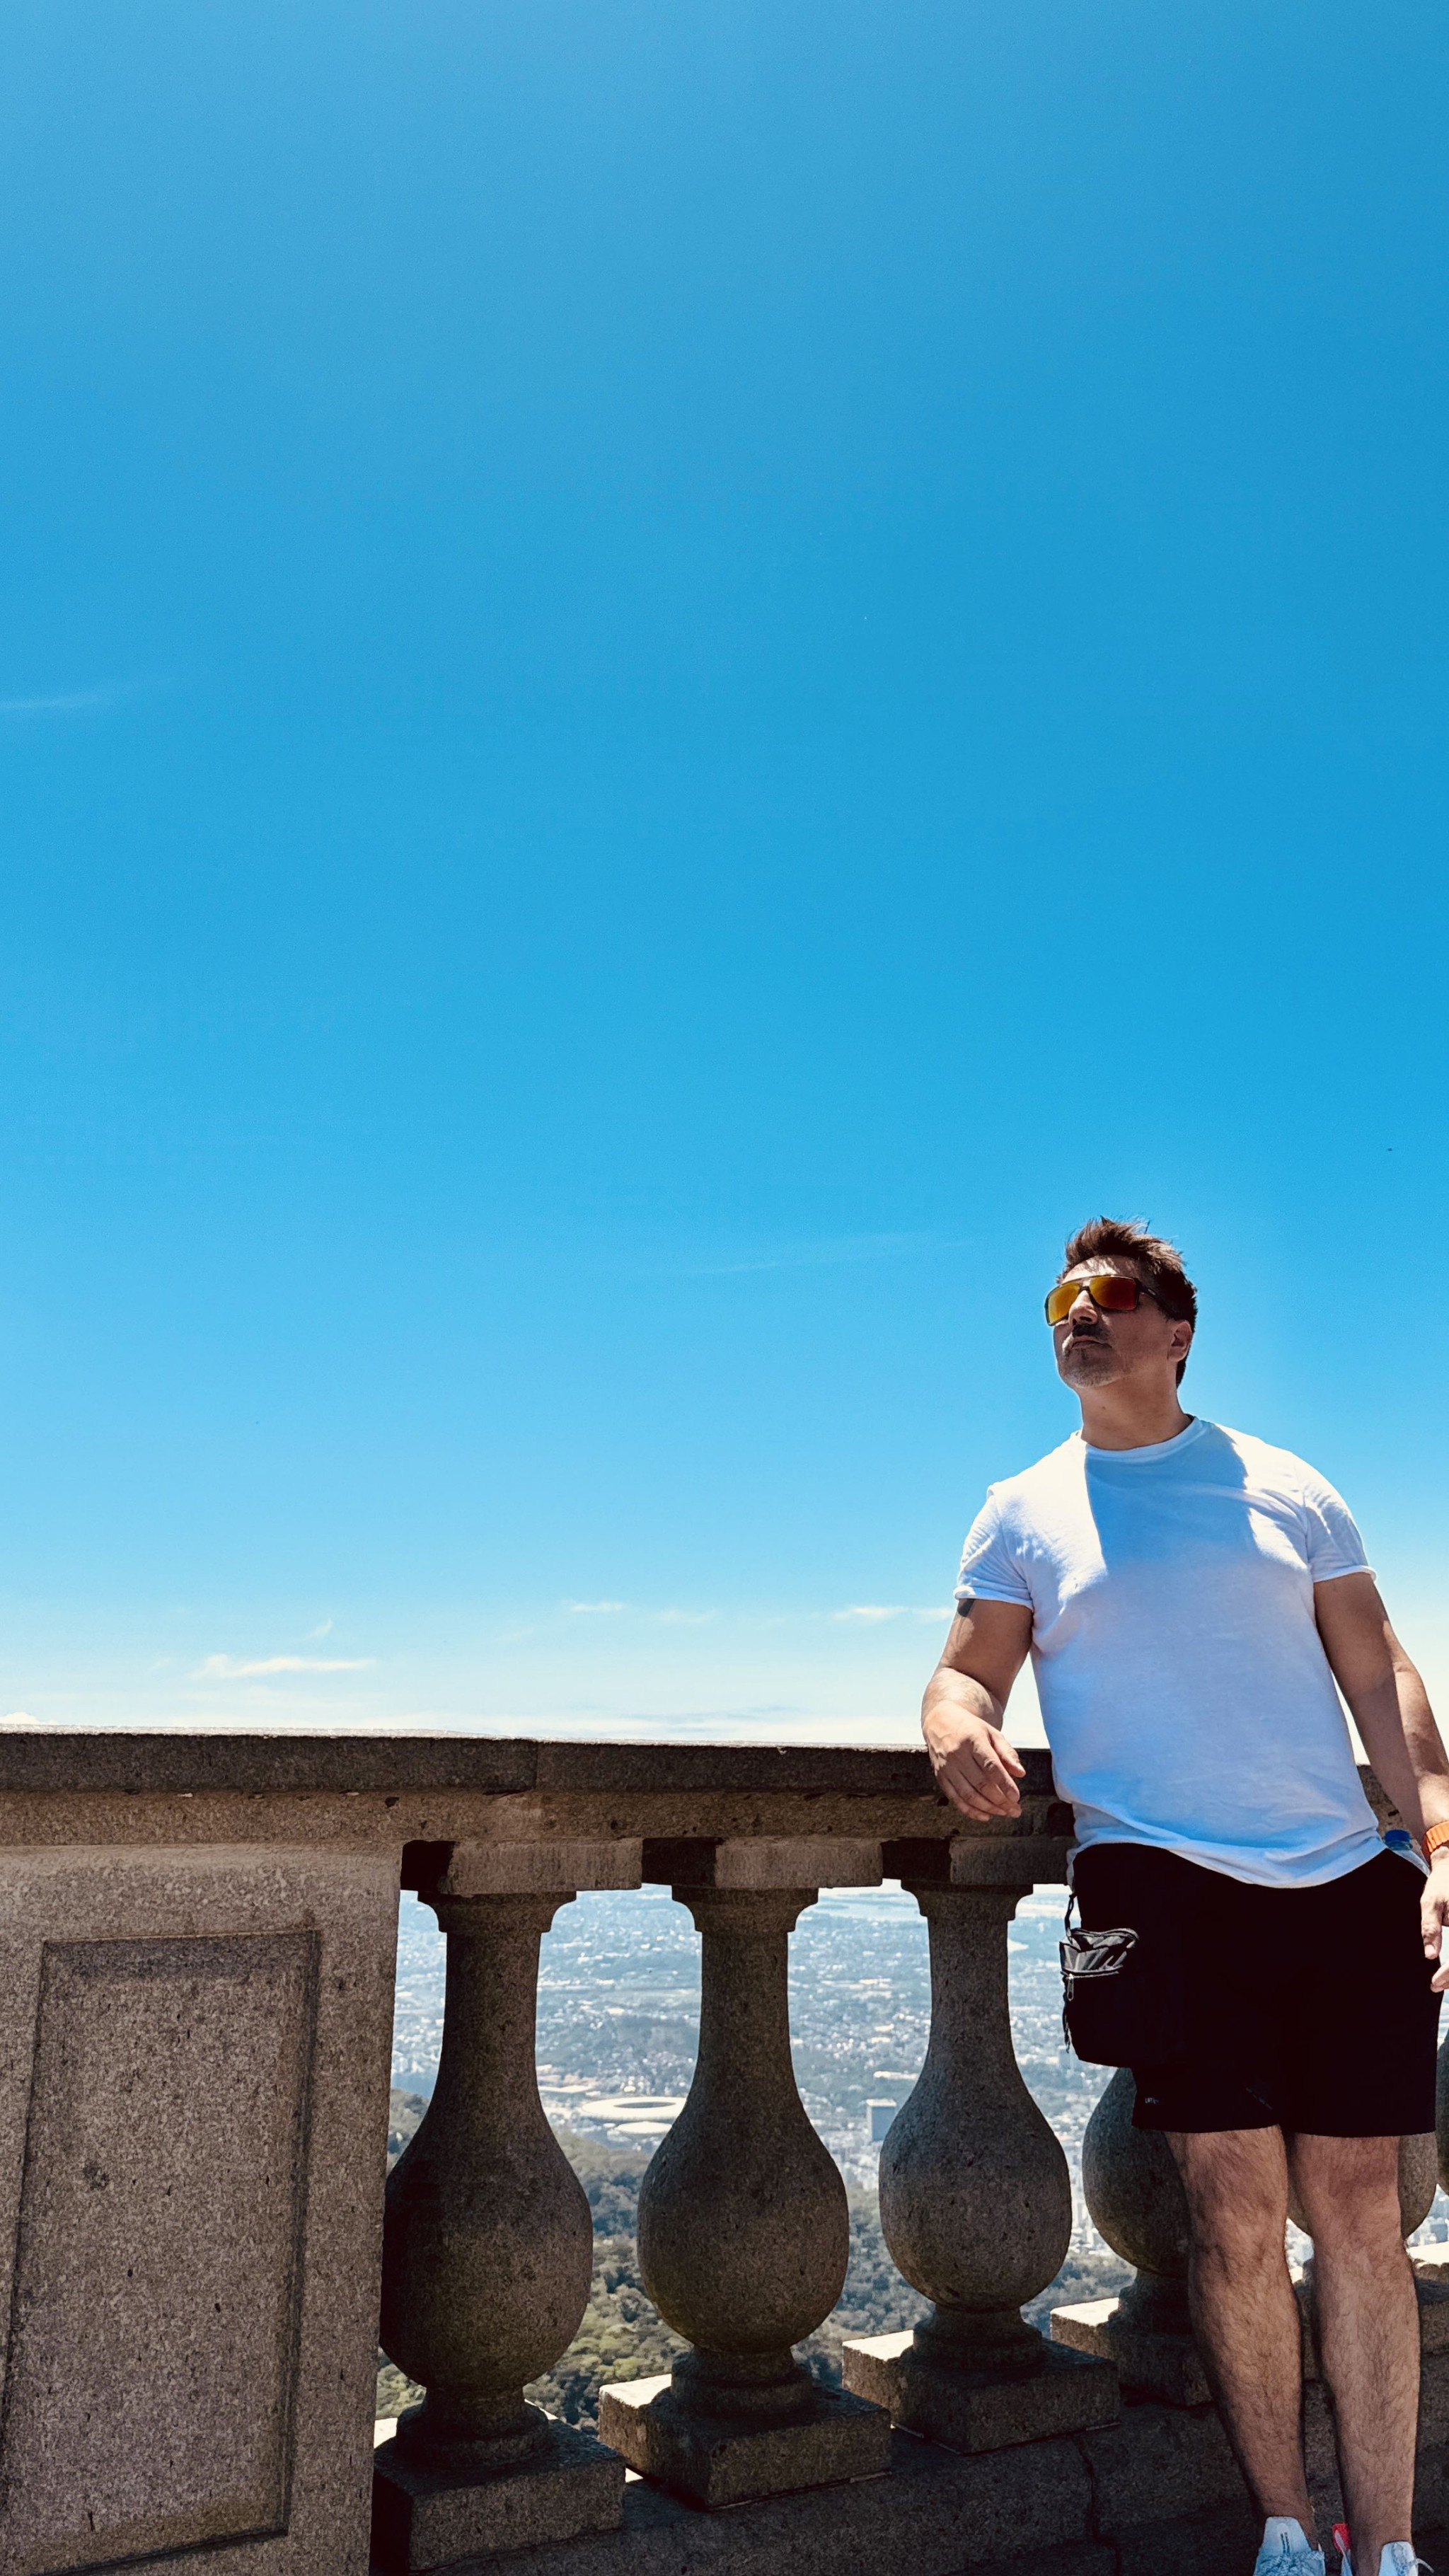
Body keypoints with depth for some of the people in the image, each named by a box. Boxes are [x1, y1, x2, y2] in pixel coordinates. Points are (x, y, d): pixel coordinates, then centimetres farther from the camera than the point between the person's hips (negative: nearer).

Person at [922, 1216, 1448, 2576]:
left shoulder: (1285, 1485, 12)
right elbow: (966, 1672, 5)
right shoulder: (1023, 1513, 9)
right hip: (1163, 1878, -2)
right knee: (1238, 2208, -3)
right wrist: (958, 1722, -20)